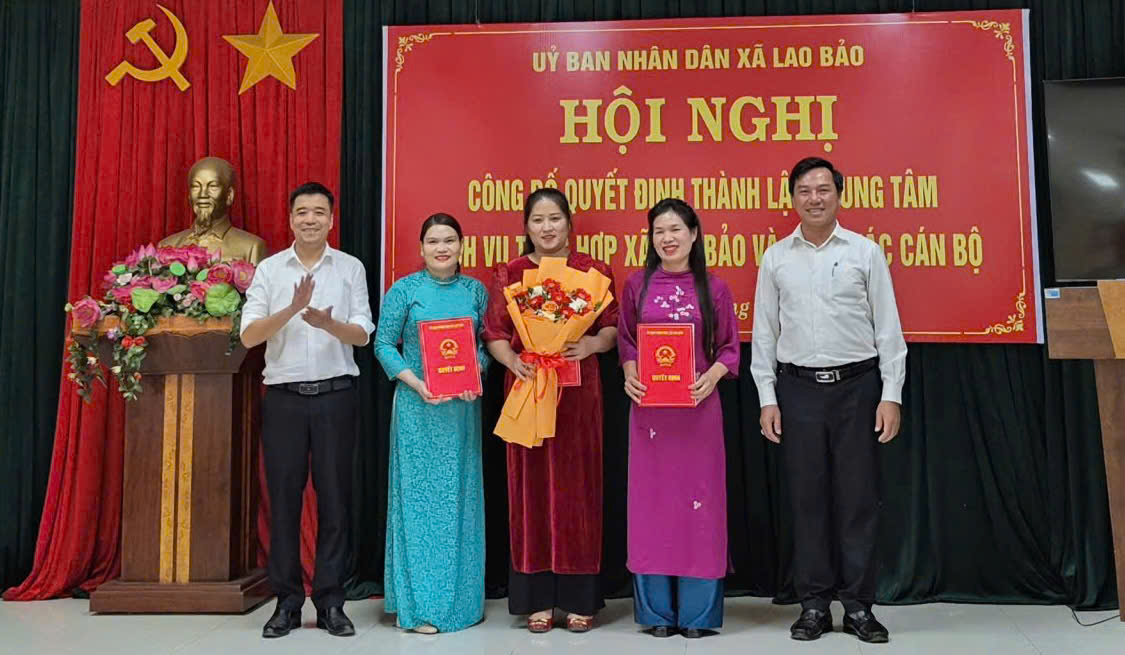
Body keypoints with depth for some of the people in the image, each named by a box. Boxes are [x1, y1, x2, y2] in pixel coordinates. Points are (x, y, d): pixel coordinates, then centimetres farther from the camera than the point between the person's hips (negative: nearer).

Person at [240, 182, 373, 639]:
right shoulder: (269, 269, 5)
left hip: (336, 395, 0)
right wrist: (292, 309, -20)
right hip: (284, 396, 1)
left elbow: (362, 335, -2)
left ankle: (330, 601, 15)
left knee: (334, 497, 4)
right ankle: (287, 601, 17)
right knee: (283, 498, 5)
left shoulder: (351, 268, 5)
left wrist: (328, 323, -23)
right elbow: (248, 336, -5)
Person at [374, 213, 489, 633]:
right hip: (418, 406, -3)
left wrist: (475, 376, -10)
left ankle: (461, 598, 21)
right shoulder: (404, 290, -1)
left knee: (461, 495, 8)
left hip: (464, 406, 3)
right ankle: (419, 603, 10)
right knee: (418, 495, 1)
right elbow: (384, 345, -2)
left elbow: (486, 342, 8)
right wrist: (417, 384, -14)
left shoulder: (475, 290, 7)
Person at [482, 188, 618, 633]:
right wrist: (512, 361, -17)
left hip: (578, 392, 0)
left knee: (576, 487, 4)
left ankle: (579, 598, 15)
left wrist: (591, 344, -16)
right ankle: (537, 599, 14)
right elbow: (494, 333, 2)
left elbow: (612, 328, 5)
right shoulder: (509, 273, 6)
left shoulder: (593, 271, 6)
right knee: (532, 488, 3)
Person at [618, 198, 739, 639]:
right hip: (648, 406, 1)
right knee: (652, 499, 5)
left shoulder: (714, 289, 2)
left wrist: (710, 378, -14)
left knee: (698, 498, 4)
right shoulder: (637, 285, 4)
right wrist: (629, 376, -9)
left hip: (698, 407, -1)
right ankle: (657, 610, 18)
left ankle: (697, 611, 17)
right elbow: (625, 341, 8)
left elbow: (729, 348, 3)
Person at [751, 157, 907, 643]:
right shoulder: (776, 258, 6)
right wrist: (767, 399, 1)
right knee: (807, 498, 5)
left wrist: (891, 395, -3)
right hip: (798, 388, 1)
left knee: (857, 498, 4)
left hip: (857, 385, -1)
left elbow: (888, 327, 2)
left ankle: (858, 605, 15)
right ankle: (814, 604, 16)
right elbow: (764, 332, 6)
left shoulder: (866, 252, 3)